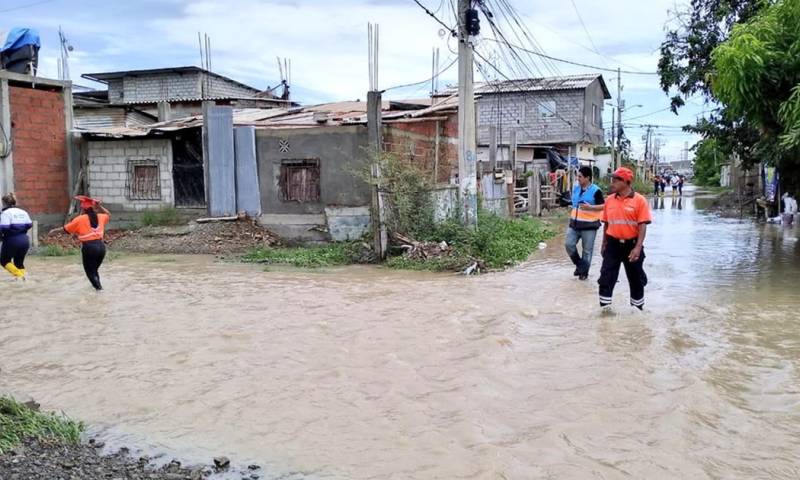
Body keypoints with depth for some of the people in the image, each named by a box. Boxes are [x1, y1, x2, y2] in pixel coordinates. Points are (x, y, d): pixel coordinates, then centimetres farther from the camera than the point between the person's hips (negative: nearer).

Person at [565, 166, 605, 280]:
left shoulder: (596, 190, -11)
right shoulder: (576, 188, 9)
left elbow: (603, 206, -11)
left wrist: (590, 207, -26)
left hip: (589, 225, -6)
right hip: (574, 223, 6)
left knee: (587, 250, 3)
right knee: (568, 244, -3)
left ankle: (584, 272, 16)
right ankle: (579, 265, 18)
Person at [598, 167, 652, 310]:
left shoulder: (639, 200, -9)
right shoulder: (609, 200, 3)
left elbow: (642, 225, -12)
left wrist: (638, 247, -19)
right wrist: (604, 244, 12)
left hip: (632, 244, -3)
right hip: (613, 244, 3)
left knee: (636, 278, 11)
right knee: (606, 277, 0)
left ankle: (638, 307, 28)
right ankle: (604, 307, 9)